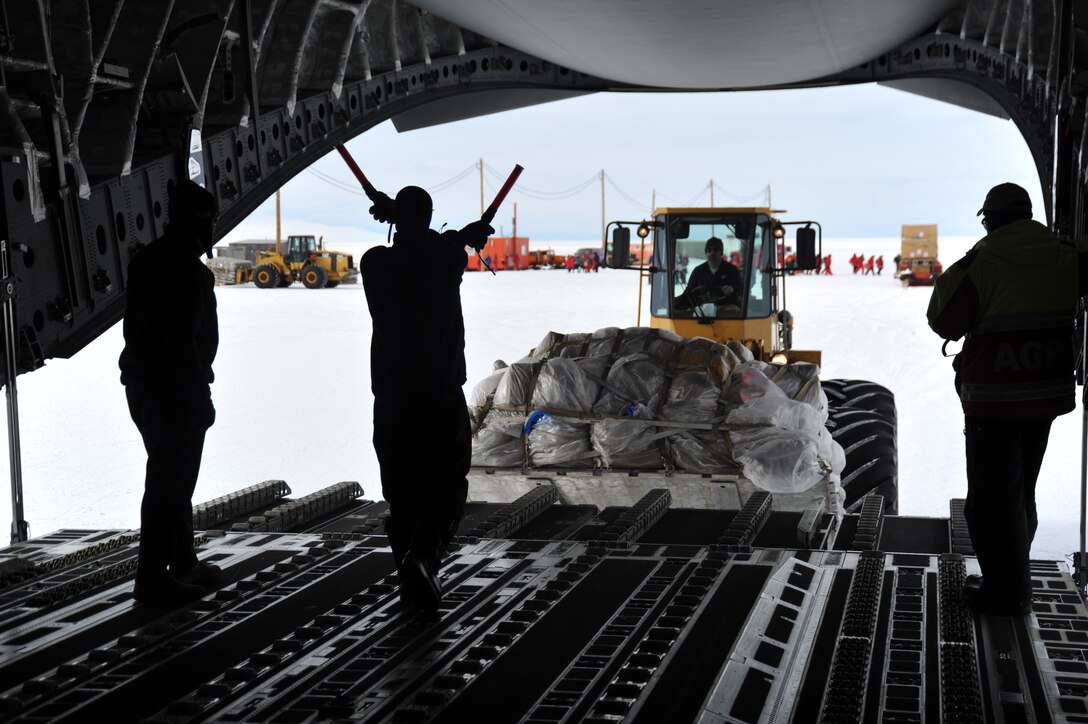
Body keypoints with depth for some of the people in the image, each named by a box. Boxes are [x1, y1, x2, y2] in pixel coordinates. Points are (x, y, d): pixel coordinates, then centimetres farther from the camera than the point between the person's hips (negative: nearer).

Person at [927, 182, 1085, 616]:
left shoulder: (982, 263, -14)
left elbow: (945, 323, -10)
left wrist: (951, 279, 3)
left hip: (994, 401, -6)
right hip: (1048, 395, 6)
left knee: (992, 496, 3)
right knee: (1022, 491, 19)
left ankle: (1005, 591, 5)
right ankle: (1014, 581, 29)